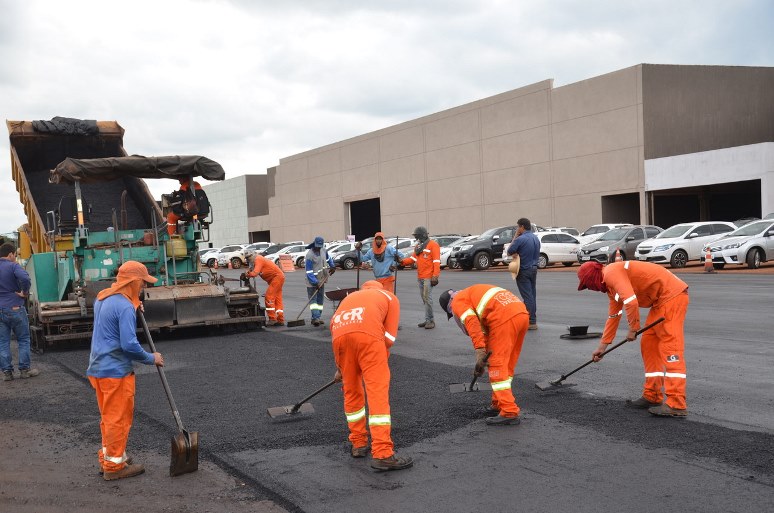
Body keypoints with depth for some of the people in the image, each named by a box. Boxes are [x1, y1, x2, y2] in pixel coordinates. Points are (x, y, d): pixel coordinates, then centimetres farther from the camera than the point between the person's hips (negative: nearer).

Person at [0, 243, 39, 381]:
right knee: (23, 340, 8)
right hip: (15, 308, -4)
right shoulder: (13, 266, -11)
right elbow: (24, 278, -29)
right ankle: (24, 370, 10)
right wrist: (25, 292, -14)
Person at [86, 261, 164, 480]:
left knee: (109, 417, 20)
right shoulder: (125, 307, -21)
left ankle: (108, 457, 31)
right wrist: (151, 358, -9)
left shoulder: (102, 298, 8)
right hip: (116, 371, -9)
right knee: (118, 419, 3)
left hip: (98, 368, 9)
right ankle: (114, 466, 12)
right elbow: (129, 345, -25)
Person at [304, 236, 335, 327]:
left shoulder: (323, 250, -1)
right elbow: (309, 272, -23)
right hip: (312, 282, -7)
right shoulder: (309, 255, -23)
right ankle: (315, 317, -21)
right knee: (313, 299, -11)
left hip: (321, 280, 8)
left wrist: (332, 266, 17)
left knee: (320, 299, 9)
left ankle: (317, 318, 15)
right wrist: (315, 282, -26)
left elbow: (328, 258, 25)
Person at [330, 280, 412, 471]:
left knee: (351, 391, 19)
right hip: (368, 334, -4)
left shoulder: (351, 297, 41)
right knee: (378, 392, -1)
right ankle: (382, 454, -5)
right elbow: (389, 338, 16)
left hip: (339, 335, 4)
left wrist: (340, 368, 38)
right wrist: (378, 361, 29)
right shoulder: (390, 297, 30)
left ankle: (358, 444, 27)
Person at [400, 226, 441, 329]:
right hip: (420, 276, 9)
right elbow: (413, 259, 14)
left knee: (427, 298, -12)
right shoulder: (418, 246, 18)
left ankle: (430, 320, -7)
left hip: (428, 277, -8)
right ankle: (428, 320, 17)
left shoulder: (433, 245, -8)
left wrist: (435, 276, -20)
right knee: (424, 298, 11)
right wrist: (402, 261, -4)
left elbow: (436, 262, -13)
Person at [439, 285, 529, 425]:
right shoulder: (475, 293, 36)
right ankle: (499, 404, 29)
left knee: (498, 366, -3)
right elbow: (486, 330, 35)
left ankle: (509, 413, -5)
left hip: (505, 318, -9)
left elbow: (472, 323, -8)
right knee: (507, 365, 19)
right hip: (522, 313, 9)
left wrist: (480, 353, -12)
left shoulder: (458, 301, 11)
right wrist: (485, 356, 35)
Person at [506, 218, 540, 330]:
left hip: (524, 270, -8)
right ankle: (533, 319, 20)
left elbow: (509, 252, -8)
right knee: (532, 295, 14)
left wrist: (515, 236, -5)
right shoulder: (536, 238, 9)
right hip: (534, 269, 8)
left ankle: (531, 322, -5)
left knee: (527, 296, -5)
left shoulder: (520, 239, -18)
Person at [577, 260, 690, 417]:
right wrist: (602, 346, 30)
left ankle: (676, 405, -15)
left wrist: (632, 329, -11)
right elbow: (613, 316, 26)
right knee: (648, 345, 12)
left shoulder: (611, 273, -14)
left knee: (670, 347, -13)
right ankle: (652, 397, 16)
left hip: (672, 294, -10)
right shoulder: (611, 286, 18)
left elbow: (631, 302, -25)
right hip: (660, 301, 10)